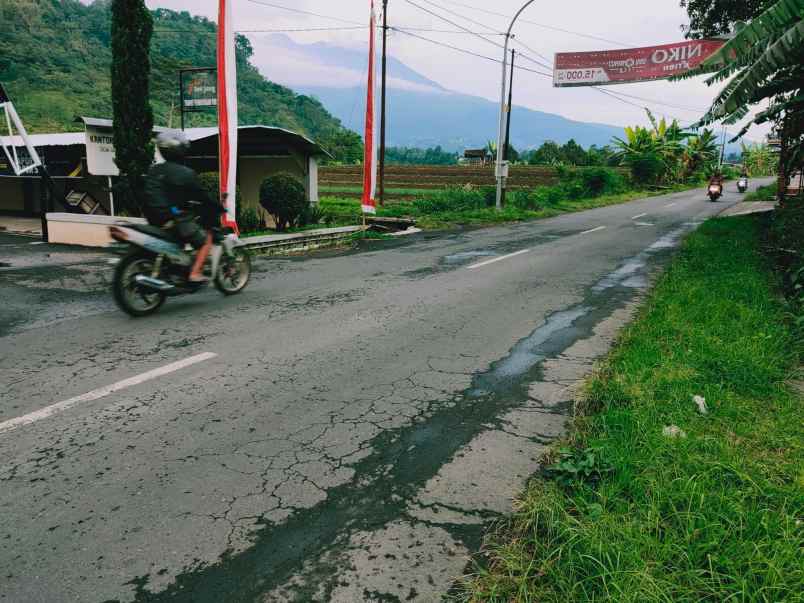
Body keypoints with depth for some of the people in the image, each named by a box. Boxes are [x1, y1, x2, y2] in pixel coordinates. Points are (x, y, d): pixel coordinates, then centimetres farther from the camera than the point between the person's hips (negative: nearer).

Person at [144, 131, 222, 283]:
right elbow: (201, 196, -7)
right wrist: (218, 208, 8)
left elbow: (148, 196, 18)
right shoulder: (186, 173, -13)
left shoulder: (152, 171, 8)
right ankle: (195, 273, -7)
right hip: (176, 219, -8)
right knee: (206, 238, 6)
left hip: (154, 219, 8)